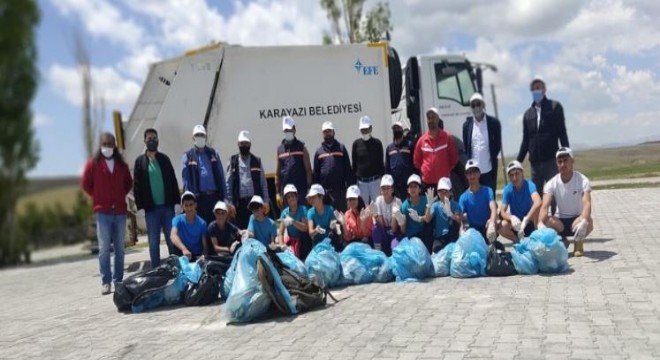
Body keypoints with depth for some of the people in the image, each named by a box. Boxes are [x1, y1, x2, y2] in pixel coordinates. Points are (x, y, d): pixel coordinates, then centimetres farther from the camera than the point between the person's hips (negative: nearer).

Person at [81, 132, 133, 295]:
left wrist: (121, 196, 8)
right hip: (103, 212, -3)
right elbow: (85, 184, 6)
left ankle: (118, 280, 13)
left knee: (119, 248, 6)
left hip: (120, 211, 3)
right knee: (104, 248, -4)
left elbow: (128, 183, 20)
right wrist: (98, 198, 2)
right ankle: (106, 282, 0)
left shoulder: (121, 164, 11)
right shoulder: (93, 163, 2)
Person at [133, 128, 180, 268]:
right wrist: (140, 206, -7)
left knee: (172, 239, 4)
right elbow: (137, 186, 1)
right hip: (151, 208, -1)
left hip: (167, 206, 1)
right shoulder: (140, 161, 5)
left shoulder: (164, 159, 9)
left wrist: (176, 202, -1)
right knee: (154, 242, 4)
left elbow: (173, 181, 6)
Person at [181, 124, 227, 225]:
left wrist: (224, 196, 2)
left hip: (215, 196, 2)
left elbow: (221, 176, 9)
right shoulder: (187, 156, 6)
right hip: (198, 198, -2)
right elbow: (186, 179, -1)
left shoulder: (213, 153, 13)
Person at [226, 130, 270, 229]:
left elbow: (263, 183, 6)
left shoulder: (257, 161, 9)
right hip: (240, 202, 0)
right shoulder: (233, 161, 6)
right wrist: (229, 202, -6)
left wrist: (266, 201, -2)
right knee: (241, 229, 4)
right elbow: (228, 184, 2)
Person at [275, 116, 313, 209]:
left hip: (301, 190, -2)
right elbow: (277, 173, 9)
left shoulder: (301, 147, 4)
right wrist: (278, 192, 4)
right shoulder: (280, 149, 9)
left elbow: (308, 170, -1)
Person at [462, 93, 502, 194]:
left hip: (489, 170, -1)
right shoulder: (467, 124, 7)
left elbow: (498, 145, 6)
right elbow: (465, 147, 10)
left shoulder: (493, 123, 1)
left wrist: (491, 159, -1)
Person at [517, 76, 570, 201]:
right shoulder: (528, 113, 12)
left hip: (551, 159, -3)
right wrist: (519, 161, 8)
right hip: (535, 161, 3)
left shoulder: (555, 107, 3)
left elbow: (562, 133, -1)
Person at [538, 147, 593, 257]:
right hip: (560, 221, 1)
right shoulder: (552, 183, -12)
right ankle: (561, 241, 3)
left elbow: (587, 204, -31)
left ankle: (579, 243, 1)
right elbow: (544, 206, -24)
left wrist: (584, 221, -53)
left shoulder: (582, 180, -16)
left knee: (588, 223, -36)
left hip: (577, 219, -1)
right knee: (546, 222, -32)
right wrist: (541, 223, -45)